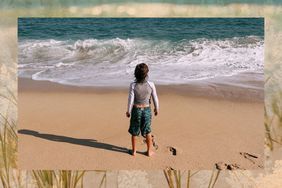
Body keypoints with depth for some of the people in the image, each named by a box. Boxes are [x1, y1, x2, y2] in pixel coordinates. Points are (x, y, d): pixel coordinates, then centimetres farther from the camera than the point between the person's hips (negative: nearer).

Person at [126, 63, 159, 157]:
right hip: (147, 110, 1)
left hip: (136, 110, -1)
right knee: (147, 131, 18)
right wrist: (156, 109, 12)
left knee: (134, 131, 17)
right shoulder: (151, 84, -13)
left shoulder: (133, 85, -16)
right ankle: (149, 151, 29)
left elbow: (131, 100, -11)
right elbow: (155, 98, -4)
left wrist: (128, 111, 3)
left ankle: (134, 150, 30)